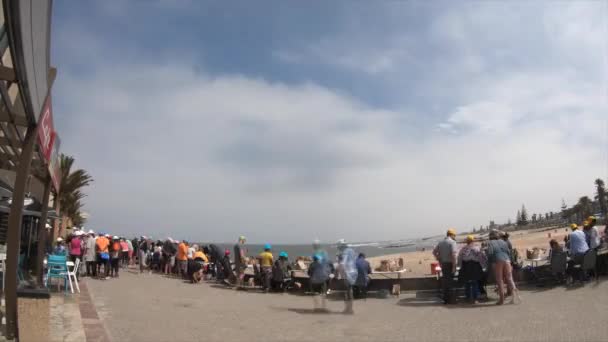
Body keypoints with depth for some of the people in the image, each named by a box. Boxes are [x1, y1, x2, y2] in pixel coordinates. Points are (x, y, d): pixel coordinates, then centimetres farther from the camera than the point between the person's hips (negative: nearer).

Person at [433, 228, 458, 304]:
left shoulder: (441, 242, 10)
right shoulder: (452, 242, -10)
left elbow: (434, 252, 11)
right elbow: (453, 254, -21)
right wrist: (454, 266, -19)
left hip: (443, 264, 6)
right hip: (450, 264, -6)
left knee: (444, 280, 13)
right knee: (449, 281, -1)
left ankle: (445, 299, 19)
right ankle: (449, 299, 3)